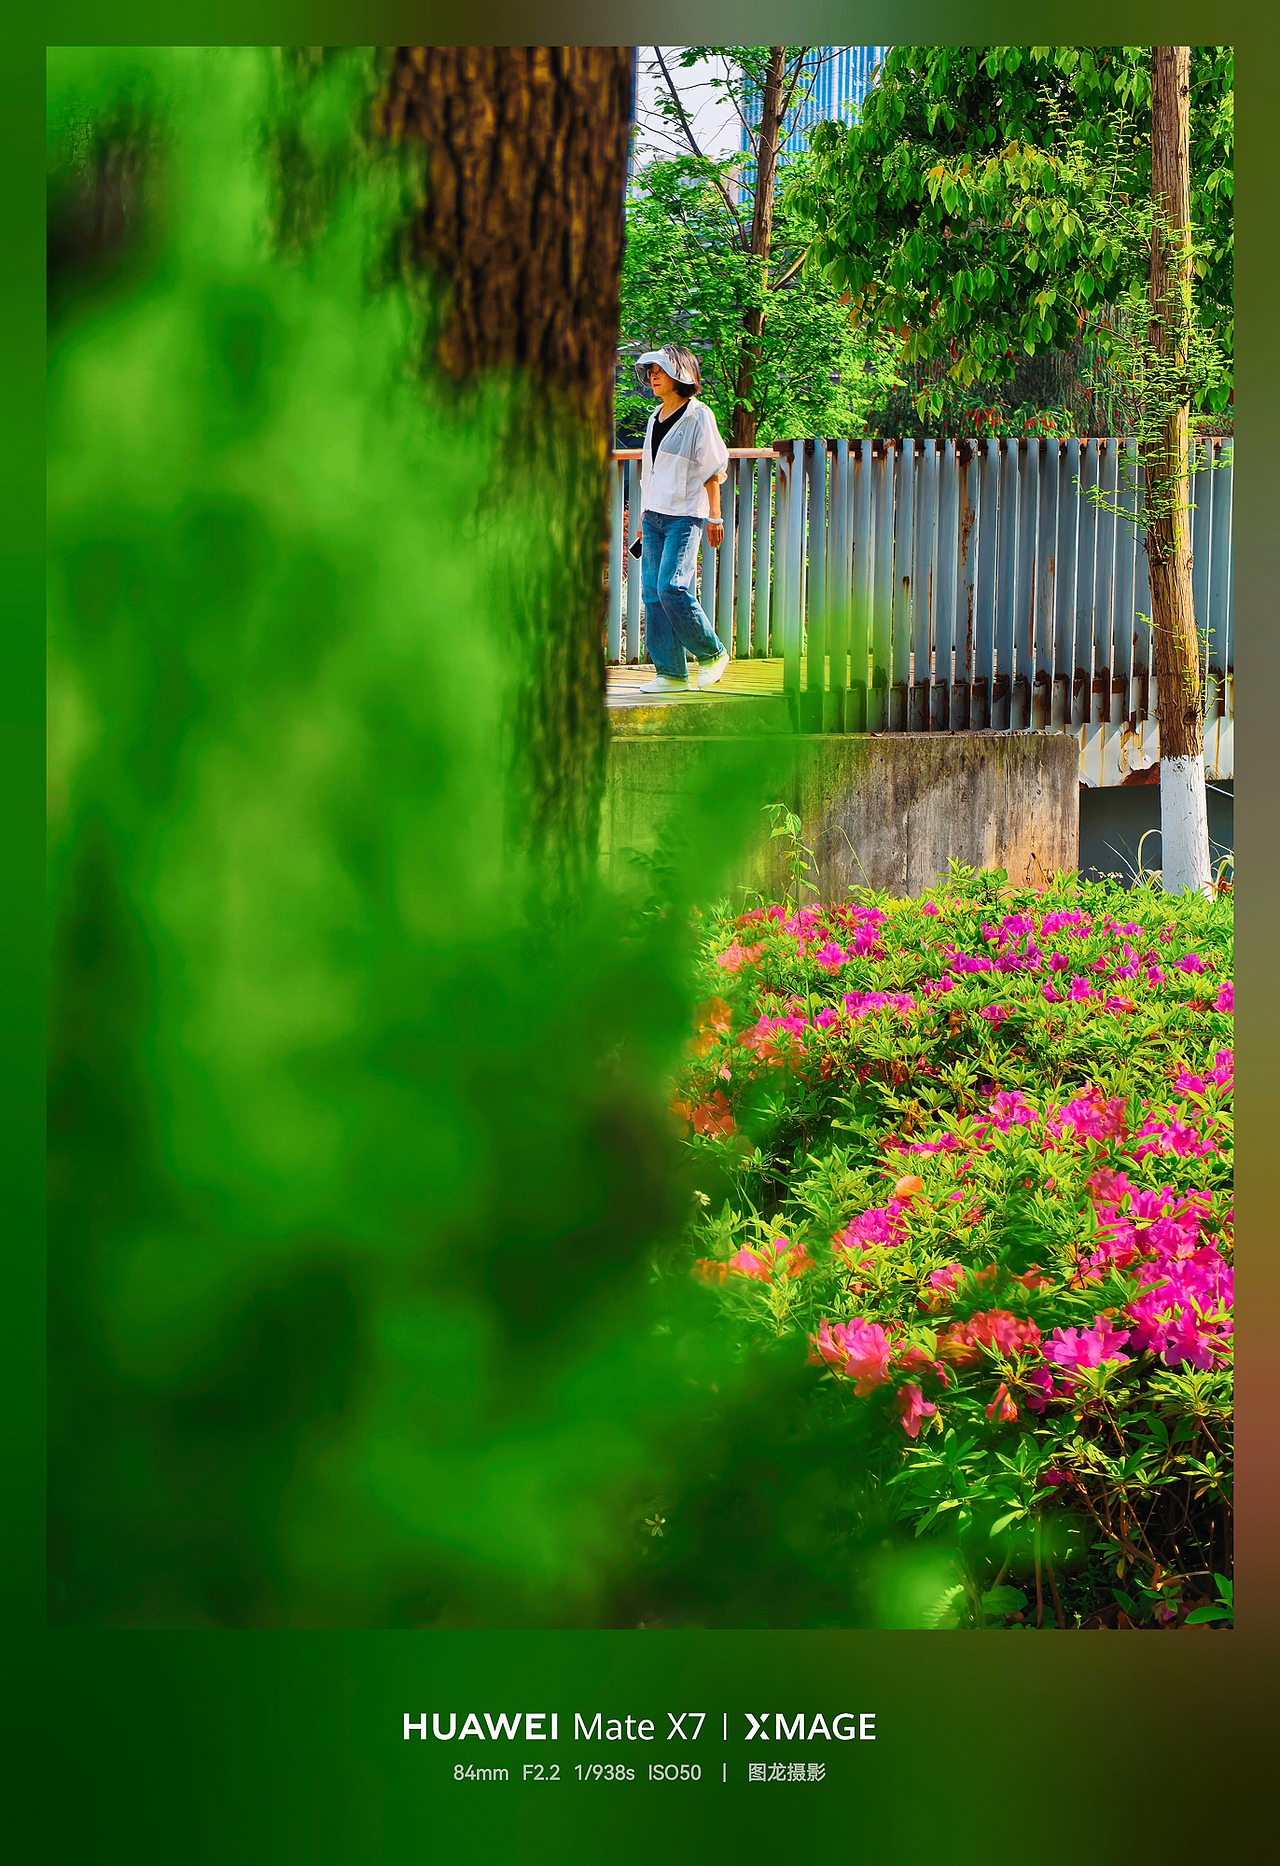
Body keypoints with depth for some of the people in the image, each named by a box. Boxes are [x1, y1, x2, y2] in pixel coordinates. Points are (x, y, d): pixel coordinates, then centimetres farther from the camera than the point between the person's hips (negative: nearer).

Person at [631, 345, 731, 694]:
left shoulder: (698, 416, -5)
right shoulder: (656, 418, 16)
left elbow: (712, 469, -6)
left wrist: (715, 515, -9)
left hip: (685, 515, -8)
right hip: (655, 514, 8)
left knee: (672, 587, -17)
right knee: (653, 592, 0)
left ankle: (711, 653, 2)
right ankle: (671, 673, 2)